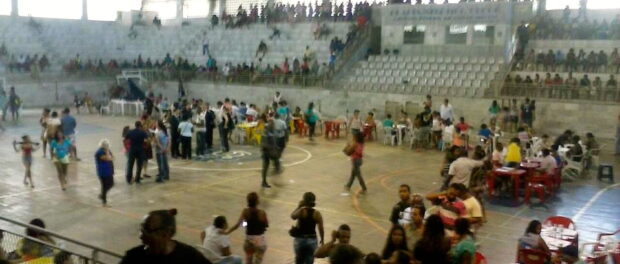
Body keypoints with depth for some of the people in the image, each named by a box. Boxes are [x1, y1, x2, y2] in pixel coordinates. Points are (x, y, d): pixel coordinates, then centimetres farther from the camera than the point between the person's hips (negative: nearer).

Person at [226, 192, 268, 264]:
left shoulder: (245, 211, -11)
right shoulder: (262, 212, -15)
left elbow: (238, 224, -20)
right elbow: (267, 225, -3)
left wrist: (226, 232, -16)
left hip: (248, 239, 2)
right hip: (260, 239, -2)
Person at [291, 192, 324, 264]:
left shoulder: (301, 211, -15)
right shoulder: (317, 213, -8)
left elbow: (292, 216, 0)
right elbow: (321, 229, -4)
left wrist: (299, 207, 2)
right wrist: (322, 239, 11)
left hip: (300, 239, -1)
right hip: (312, 240, 1)